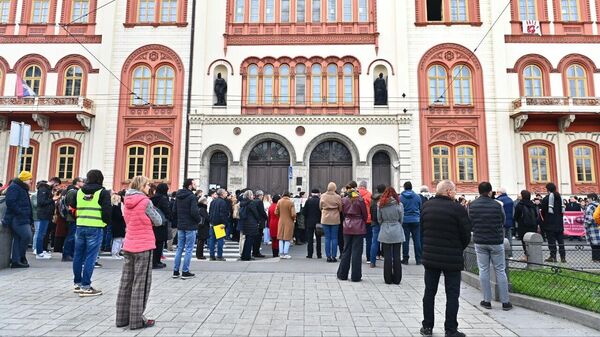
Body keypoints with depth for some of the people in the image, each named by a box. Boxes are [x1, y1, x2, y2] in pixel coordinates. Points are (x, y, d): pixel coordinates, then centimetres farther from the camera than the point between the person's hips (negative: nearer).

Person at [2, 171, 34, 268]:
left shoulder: (22, 189, 22)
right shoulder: (14, 187, -8)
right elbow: (10, 202, -20)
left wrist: (29, 219, 15)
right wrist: (20, 213, -22)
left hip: (22, 219, 10)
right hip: (17, 219, -10)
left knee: (18, 239, 9)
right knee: (27, 236, -16)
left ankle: (15, 261, 12)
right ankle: (21, 257, -3)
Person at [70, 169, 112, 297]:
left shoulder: (79, 191, 11)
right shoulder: (103, 192, -5)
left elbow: (72, 207, 14)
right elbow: (107, 210, -11)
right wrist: (106, 222, 4)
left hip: (80, 227, 6)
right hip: (95, 228, -5)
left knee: (78, 256, 15)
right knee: (90, 257, -2)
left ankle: (77, 283, 26)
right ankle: (85, 287, 0)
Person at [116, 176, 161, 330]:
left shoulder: (127, 201, 8)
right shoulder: (145, 202, -14)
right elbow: (159, 222, -7)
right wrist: (152, 209, 8)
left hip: (128, 246, 7)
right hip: (143, 246, -7)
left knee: (126, 282, 12)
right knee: (141, 284, 0)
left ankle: (122, 317, 20)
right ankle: (136, 320, 5)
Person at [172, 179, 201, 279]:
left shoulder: (178, 196, 9)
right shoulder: (192, 196, -15)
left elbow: (173, 210, 10)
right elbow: (194, 212, -22)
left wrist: (178, 220, 16)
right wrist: (198, 220, -5)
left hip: (180, 226, 7)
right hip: (190, 226, -7)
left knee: (179, 248, 14)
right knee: (189, 249, 1)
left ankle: (176, 271, 18)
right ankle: (185, 272, 5)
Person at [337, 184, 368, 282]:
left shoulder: (344, 200, 0)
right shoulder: (360, 199, -9)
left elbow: (343, 212, 6)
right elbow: (365, 214, -1)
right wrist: (363, 223, 14)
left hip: (347, 227, 3)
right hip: (358, 227, -3)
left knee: (346, 250, 12)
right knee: (357, 251, 2)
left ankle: (342, 274, 18)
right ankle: (356, 276, 6)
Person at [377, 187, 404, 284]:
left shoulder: (380, 205, -4)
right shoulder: (399, 204, -6)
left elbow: (379, 220, 3)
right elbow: (401, 219, 3)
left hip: (385, 232, 0)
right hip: (397, 232, 0)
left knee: (387, 256, 6)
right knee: (396, 256, 7)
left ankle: (388, 279, 12)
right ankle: (397, 279, 13)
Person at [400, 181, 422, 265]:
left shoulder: (400, 197, -3)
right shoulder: (417, 196, 1)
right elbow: (420, 208, 7)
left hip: (405, 221, -1)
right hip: (415, 220, 1)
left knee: (405, 240, 4)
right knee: (417, 240, 5)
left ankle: (405, 259, 8)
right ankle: (418, 259, 7)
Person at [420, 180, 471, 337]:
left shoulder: (426, 206, 0)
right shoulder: (458, 208, -14)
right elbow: (466, 235, -8)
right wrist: (459, 249, 10)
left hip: (430, 257, 4)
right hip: (452, 258, -4)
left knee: (429, 292, 14)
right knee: (452, 295, 8)